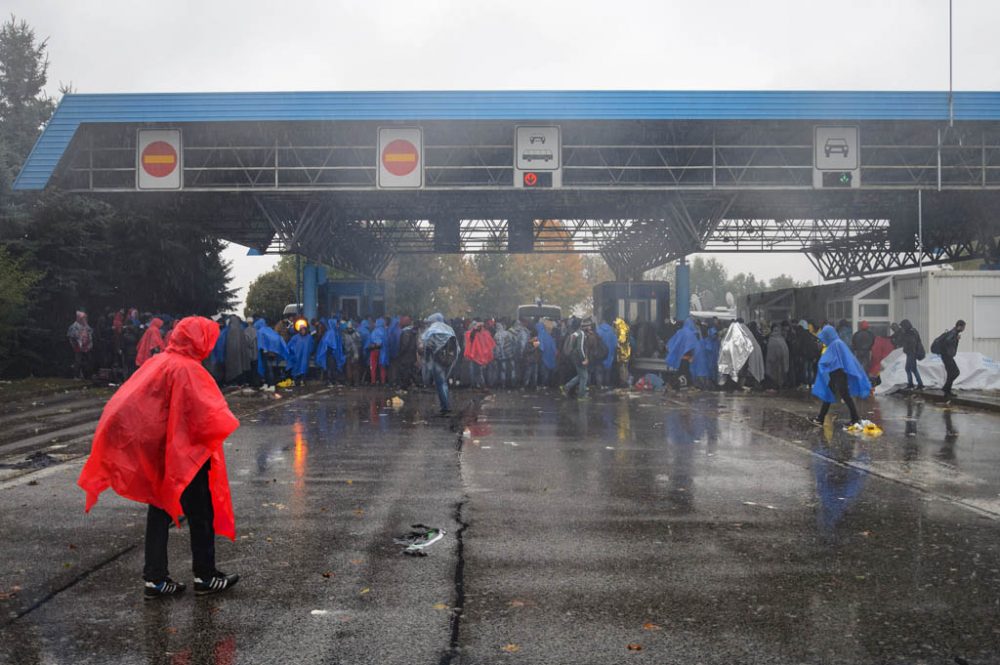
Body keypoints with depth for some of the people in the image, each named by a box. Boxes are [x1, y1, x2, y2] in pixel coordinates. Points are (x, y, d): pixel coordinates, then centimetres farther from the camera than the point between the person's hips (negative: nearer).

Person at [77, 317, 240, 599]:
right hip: (184, 455, -7)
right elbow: (206, 414, -23)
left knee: (160, 512, 13)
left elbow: (129, 405, 11)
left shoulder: (156, 363, 5)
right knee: (201, 514, 6)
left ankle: (155, 578, 18)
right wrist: (226, 424, -5)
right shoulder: (187, 369, -19)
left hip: (155, 454, 7)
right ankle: (205, 576, 15)